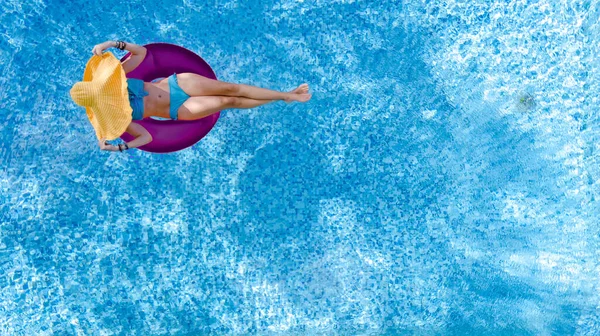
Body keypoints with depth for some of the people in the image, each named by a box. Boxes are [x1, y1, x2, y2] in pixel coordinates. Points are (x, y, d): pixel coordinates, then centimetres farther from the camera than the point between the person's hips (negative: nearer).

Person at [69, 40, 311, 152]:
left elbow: (142, 51, 0)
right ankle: (284, 98, -2)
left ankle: (286, 95, -2)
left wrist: (114, 43, -14)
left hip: (177, 83, 2)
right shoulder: (114, 116, -7)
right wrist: (118, 147, -21)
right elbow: (147, 137, -10)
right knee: (229, 102, -12)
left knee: (230, 89, -10)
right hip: (178, 111, -2)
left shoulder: (113, 77, -1)